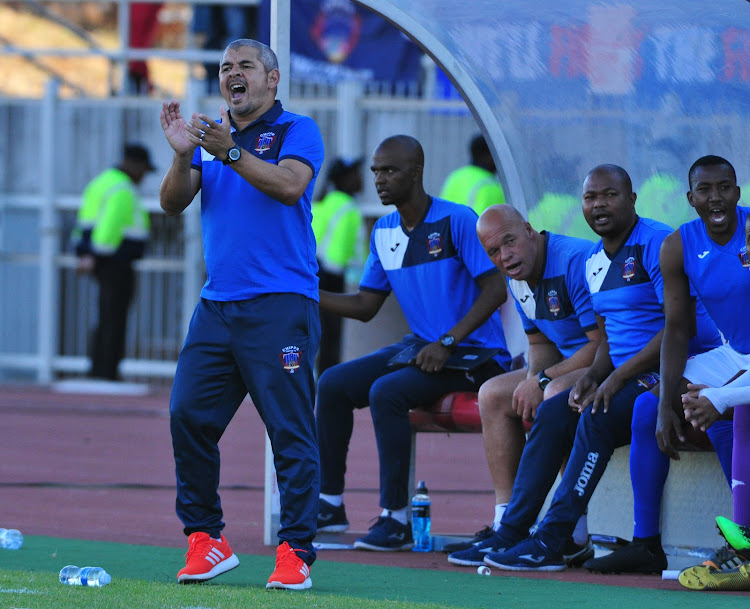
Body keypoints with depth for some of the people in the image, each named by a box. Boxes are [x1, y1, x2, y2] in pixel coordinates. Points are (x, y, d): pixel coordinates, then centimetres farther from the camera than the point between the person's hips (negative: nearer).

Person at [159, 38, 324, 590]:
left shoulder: (296, 131, 1)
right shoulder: (210, 133, 17)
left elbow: (290, 185, -17)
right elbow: (173, 203, 7)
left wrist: (230, 152, -25)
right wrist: (183, 153, -11)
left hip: (280, 308, -6)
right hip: (217, 306, 6)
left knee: (291, 430, -7)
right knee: (188, 416, -2)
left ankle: (296, 552, -7)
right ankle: (205, 540, 9)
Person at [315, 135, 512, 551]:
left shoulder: (457, 221, -12)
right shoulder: (383, 232, 10)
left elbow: (495, 289, -16)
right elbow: (365, 305, 12)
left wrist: (447, 343, -24)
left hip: (474, 353, -8)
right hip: (419, 345, 8)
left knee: (387, 391, -29)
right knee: (333, 384, -6)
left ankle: (396, 519, -25)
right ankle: (330, 504, 2)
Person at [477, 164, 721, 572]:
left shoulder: (657, 244, -13)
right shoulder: (595, 261, 15)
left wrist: (618, 377, -21)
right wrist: (593, 376, -1)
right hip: (627, 378, 8)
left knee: (598, 416, -28)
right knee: (551, 413, -9)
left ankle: (551, 542, -26)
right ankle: (509, 535, -12)